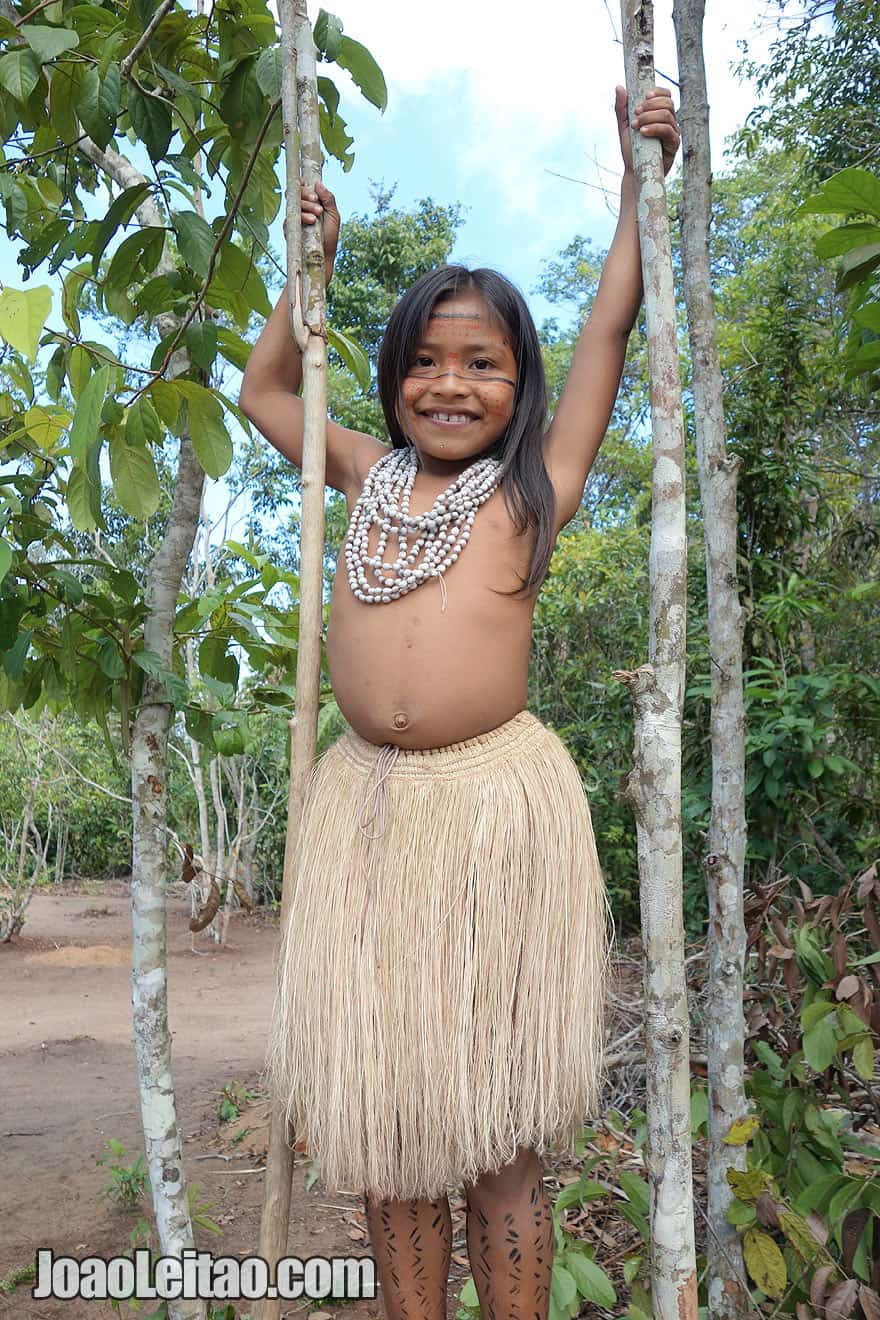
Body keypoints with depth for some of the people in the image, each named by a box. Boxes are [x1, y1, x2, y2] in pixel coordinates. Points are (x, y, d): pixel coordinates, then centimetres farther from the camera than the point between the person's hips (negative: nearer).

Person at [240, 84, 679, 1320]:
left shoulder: (538, 479, 8)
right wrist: (313, 262, 31)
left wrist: (643, 166, 18)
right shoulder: (371, 475, 17)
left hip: (498, 798, -3)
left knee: (499, 1134, 6)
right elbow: (265, 389, 32)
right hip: (361, 797, 4)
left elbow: (615, 315, 12)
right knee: (382, 1116, 11)